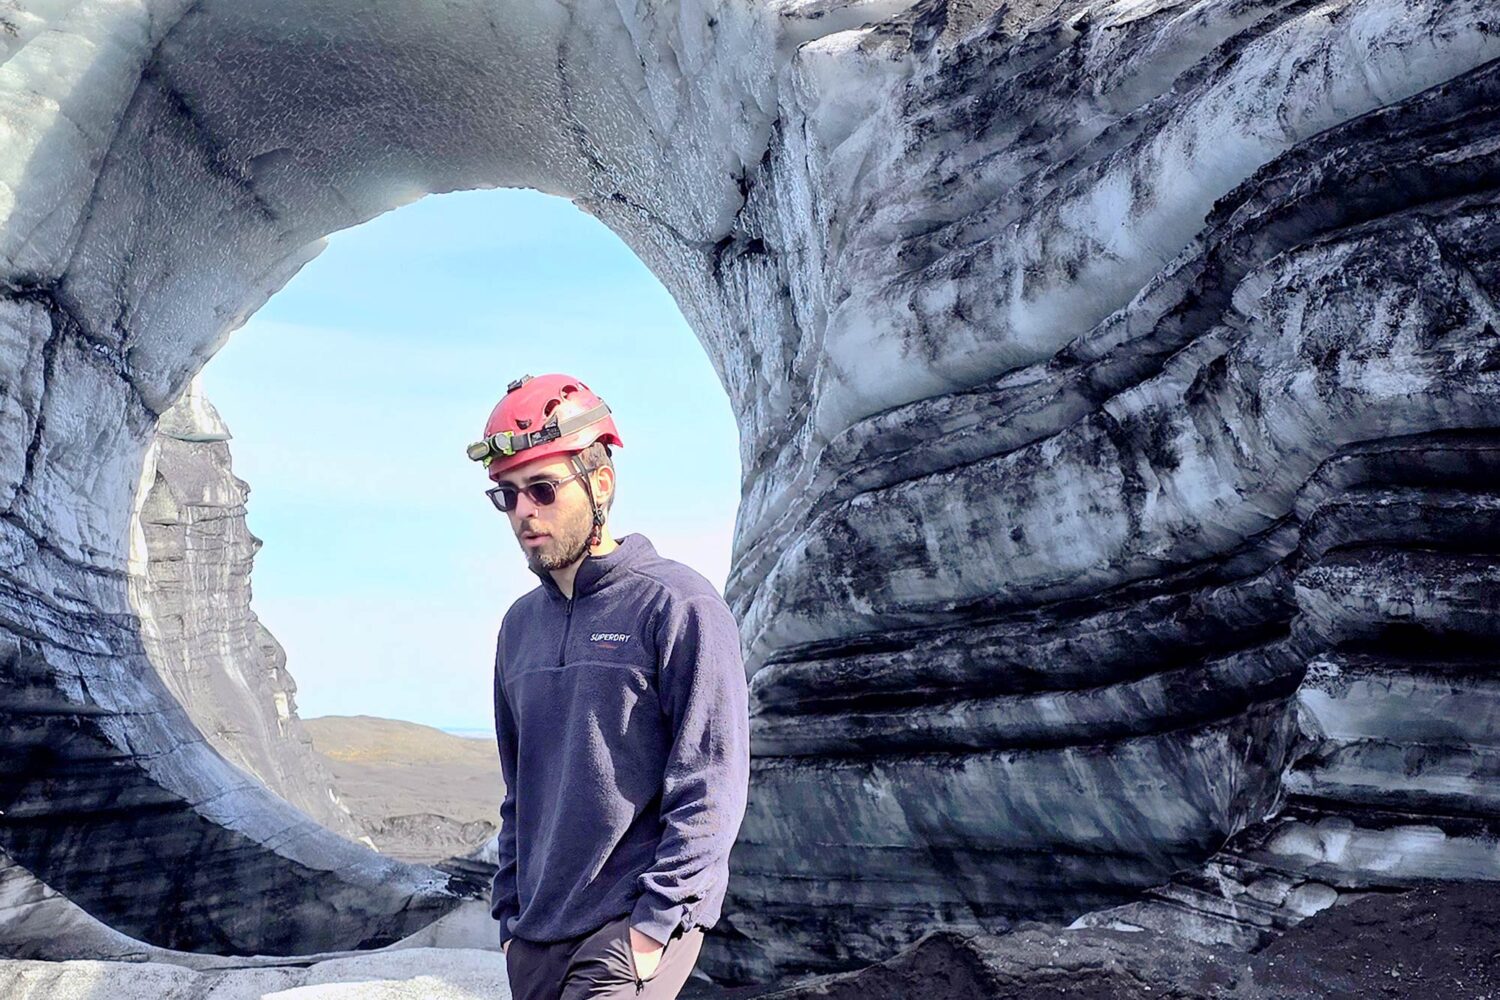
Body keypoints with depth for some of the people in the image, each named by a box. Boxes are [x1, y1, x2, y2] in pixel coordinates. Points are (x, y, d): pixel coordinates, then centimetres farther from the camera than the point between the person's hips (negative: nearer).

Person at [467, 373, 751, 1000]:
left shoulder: (678, 606, -9)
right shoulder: (521, 624, 11)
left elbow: (710, 788, -13)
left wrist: (654, 923, -15)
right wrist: (511, 914, 14)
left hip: (639, 931, -6)